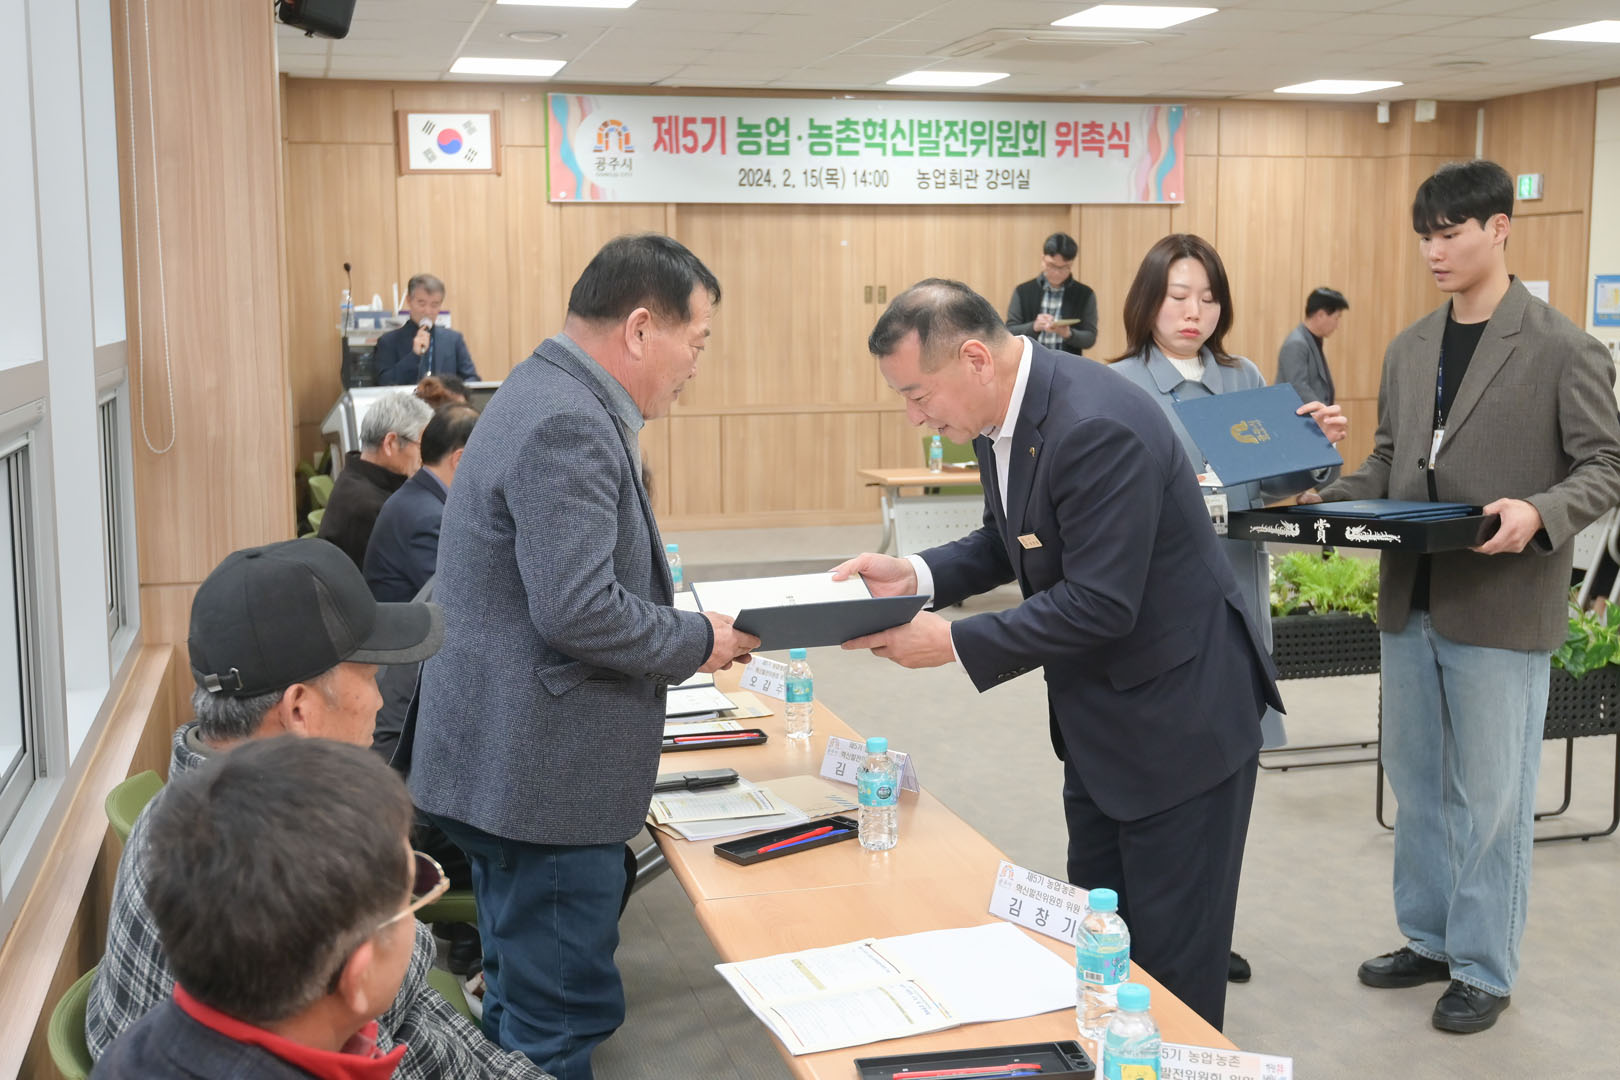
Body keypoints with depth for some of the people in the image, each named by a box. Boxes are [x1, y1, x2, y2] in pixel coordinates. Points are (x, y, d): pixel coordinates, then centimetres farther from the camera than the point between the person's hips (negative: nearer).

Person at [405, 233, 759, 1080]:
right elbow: (578, 611, -27)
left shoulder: (551, 397, 12)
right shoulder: (568, 424, -21)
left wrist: (684, 624, 10)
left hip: (510, 764, 11)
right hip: (544, 779, -11)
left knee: (521, 1006, 22)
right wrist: (699, 641, -12)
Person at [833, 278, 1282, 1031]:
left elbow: (1098, 604, -29)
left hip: (1178, 722, -9)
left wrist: (954, 644, -23)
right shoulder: (1004, 414, 0)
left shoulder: (1097, 427, -29)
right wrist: (917, 574, -4)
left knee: (1169, 965, 4)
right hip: (1098, 724, 9)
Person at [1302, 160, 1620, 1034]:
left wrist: (1540, 513, -25)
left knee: (1490, 797, 4)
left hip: (1501, 608, -6)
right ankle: (1429, 938, 33)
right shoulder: (1409, 349, 9)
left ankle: (1484, 969, 20)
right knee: (1416, 784, 16)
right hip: (1410, 601, 6)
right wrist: (1324, 498, -3)